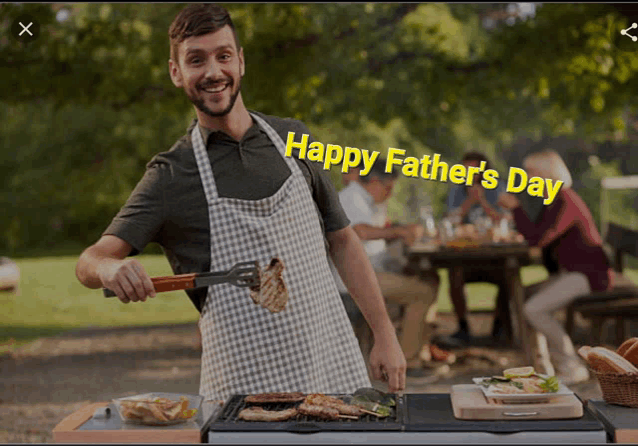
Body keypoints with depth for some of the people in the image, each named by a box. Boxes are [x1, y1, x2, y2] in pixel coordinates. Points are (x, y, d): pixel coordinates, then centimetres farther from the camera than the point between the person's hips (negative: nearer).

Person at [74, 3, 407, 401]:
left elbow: (342, 240, 14)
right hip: (243, 384, -3)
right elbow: (89, 262, -9)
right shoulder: (172, 176, -2)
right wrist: (110, 268, -33)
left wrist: (385, 335, 8)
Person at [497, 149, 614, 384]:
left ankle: (573, 368, -9)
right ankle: (546, 364, 11)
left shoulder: (565, 202, -19)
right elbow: (537, 236, 19)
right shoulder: (554, 200, 13)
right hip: (571, 273, 11)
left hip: (589, 274, -11)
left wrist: (515, 206, -16)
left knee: (534, 309, -22)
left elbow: (537, 238, -25)